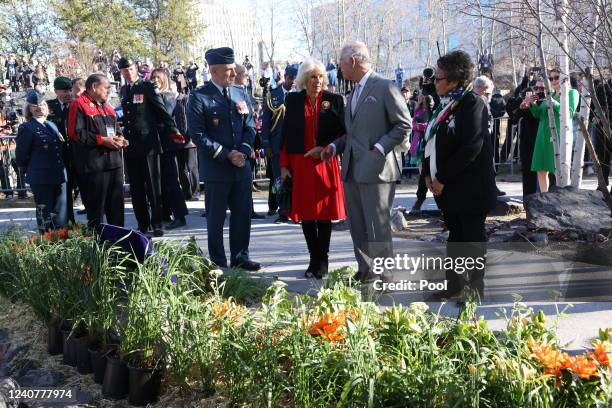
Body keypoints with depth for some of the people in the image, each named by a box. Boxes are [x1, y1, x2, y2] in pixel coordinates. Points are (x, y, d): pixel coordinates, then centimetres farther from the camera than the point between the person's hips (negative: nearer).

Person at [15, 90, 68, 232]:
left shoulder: (52, 125, 16)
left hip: (59, 177, 6)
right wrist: (30, 171, 5)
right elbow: (21, 156, -4)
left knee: (61, 216, 9)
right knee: (45, 215, 1)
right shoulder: (27, 128, -5)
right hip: (41, 179, -6)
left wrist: (62, 170, 13)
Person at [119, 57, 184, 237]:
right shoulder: (123, 90, 14)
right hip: (130, 146, 6)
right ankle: (142, 224, 17)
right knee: (136, 188, 9)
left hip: (148, 143, -6)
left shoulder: (147, 87, -4)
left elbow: (162, 112, -7)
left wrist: (173, 132, -17)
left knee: (153, 186, -1)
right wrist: (123, 135, 15)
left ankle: (157, 225, 4)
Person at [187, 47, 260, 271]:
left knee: (243, 214, 12)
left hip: (242, 166, 5)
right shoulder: (199, 97, -8)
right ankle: (218, 262, 16)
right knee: (216, 218, 5)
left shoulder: (239, 94, 10)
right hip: (216, 168, -5)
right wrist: (226, 154, -16)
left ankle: (240, 256, 25)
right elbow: (197, 134, -13)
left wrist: (244, 150, -7)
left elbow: (250, 126, 11)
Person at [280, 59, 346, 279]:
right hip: (299, 164, 1)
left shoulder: (334, 100, 1)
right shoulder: (293, 100, 5)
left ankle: (322, 261, 17)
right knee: (306, 213, 5)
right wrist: (284, 166, 0)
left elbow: (343, 132, 2)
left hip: (325, 163, -1)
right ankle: (315, 260, 18)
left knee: (324, 214, 5)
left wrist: (324, 148, -13)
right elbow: (286, 134, 5)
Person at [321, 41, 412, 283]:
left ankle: (386, 277, 6)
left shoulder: (385, 88, -6)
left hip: (375, 169, -8)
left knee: (377, 227, -5)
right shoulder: (354, 93, 19)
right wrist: (335, 147, 10)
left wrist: (379, 148, -15)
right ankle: (365, 271, 23)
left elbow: (404, 125, -8)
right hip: (352, 169, 8)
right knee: (357, 226, 12)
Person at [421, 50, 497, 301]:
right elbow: (432, 141, 16)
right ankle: (454, 284, 25)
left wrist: (442, 178, -19)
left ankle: (475, 289, 15)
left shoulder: (472, 103, -14)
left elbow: (471, 147, -22)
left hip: (469, 186, -8)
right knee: (455, 234, 15)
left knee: (472, 238, 3)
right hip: (446, 185, 8)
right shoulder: (445, 104, 11)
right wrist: (428, 174, 3)